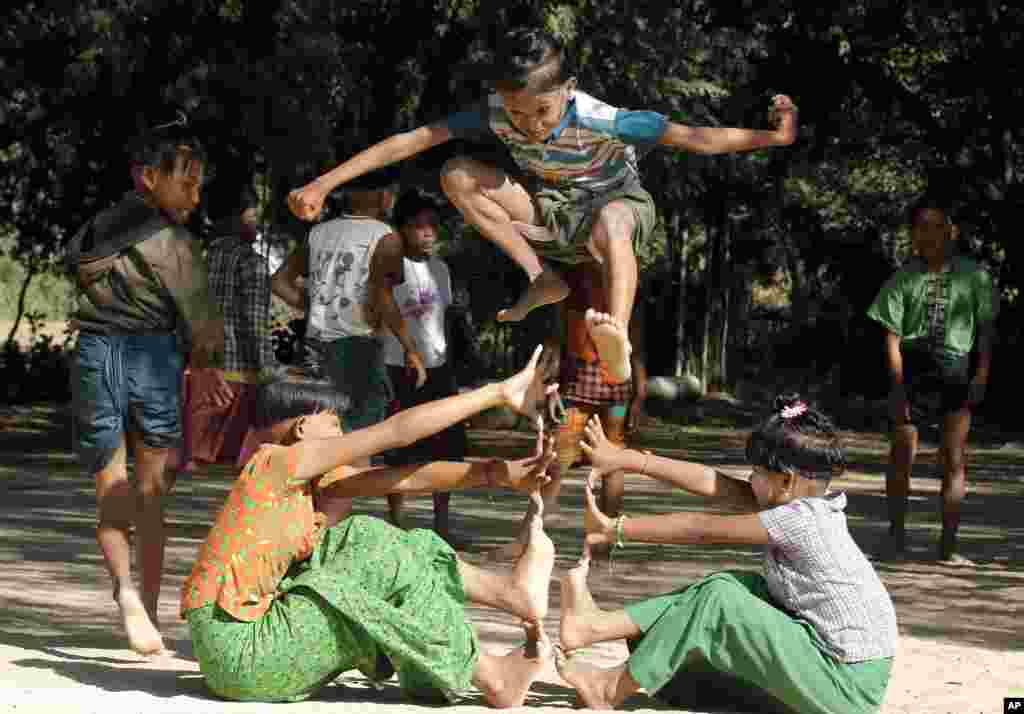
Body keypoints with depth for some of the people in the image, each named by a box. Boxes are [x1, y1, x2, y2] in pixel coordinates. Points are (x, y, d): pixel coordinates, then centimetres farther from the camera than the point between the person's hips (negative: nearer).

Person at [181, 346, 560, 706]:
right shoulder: (281, 463, -13)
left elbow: (408, 477, 3)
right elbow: (397, 431, -16)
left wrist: (499, 473, -7)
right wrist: (500, 393, -13)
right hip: (237, 648, -9)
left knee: (365, 541, 2)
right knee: (382, 561, -13)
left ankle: (509, 590, 0)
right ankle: (492, 679, -8)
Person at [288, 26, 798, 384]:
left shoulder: (600, 120, -30)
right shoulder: (496, 115, -21)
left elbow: (693, 138, -34)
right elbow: (413, 140, -21)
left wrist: (771, 137, -48)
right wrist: (325, 183, -26)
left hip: (617, 202, -5)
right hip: (549, 212, 5)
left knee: (609, 222, -42)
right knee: (457, 175, -17)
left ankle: (618, 336, -65)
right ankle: (541, 279, -12)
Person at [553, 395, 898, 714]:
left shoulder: (801, 520, -19)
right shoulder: (803, 503, 7)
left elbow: (702, 528, -15)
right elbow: (710, 483, 6)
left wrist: (617, 529, -9)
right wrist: (626, 459, 5)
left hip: (850, 684, -9)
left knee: (717, 600, -12)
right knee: (728, 586, 3)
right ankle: (597, 625, 1)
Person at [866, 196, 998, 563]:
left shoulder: (973, 275, 1)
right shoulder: (904, 279, -1)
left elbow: (985, 329, 7)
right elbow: (892, 336, -3)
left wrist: (981, 374, -3)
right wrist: (898, 386, -10)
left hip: (956, 371, 1)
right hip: (912, 370, 0)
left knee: (955, 460, -1)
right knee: (902, 455, 3)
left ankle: (948, 544, 4)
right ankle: (897, 534, 19)